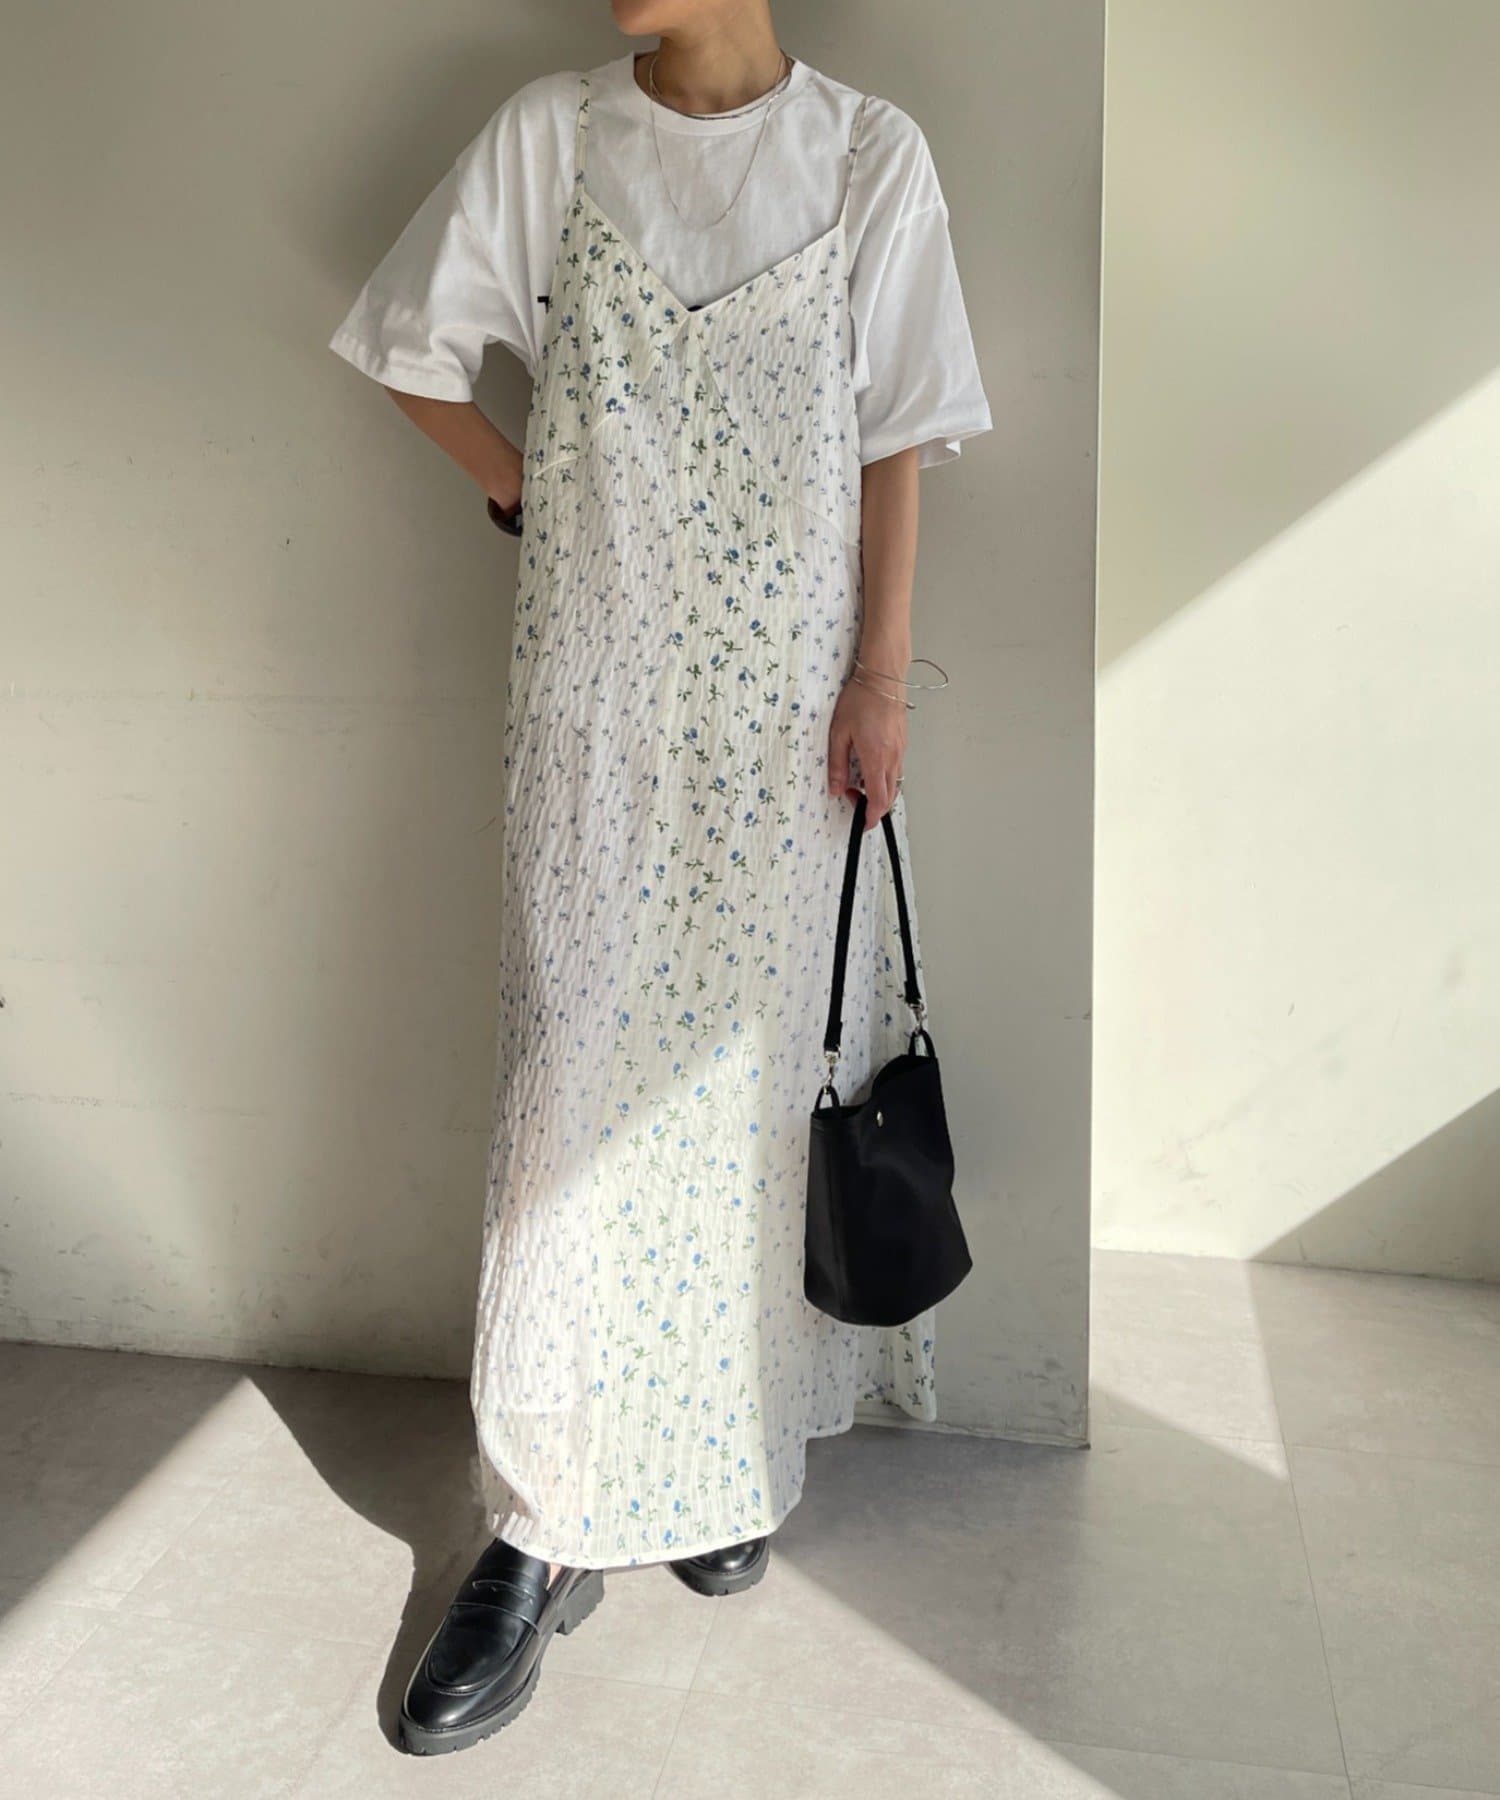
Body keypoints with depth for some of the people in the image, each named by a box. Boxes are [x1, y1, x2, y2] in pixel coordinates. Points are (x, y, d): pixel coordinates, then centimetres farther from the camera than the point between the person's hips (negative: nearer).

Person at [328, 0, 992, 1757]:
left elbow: (894, 443, 2)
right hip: (596, 688, 0)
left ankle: (728, 1451, 27)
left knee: (765, 1055, 6)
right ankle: (548, 1521, 10)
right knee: (575, 1068, -2)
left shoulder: (870, 156, 3)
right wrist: (526, 491, 8)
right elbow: (416, 349, 15)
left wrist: (881, 675, -3)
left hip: (787, 697, 0)